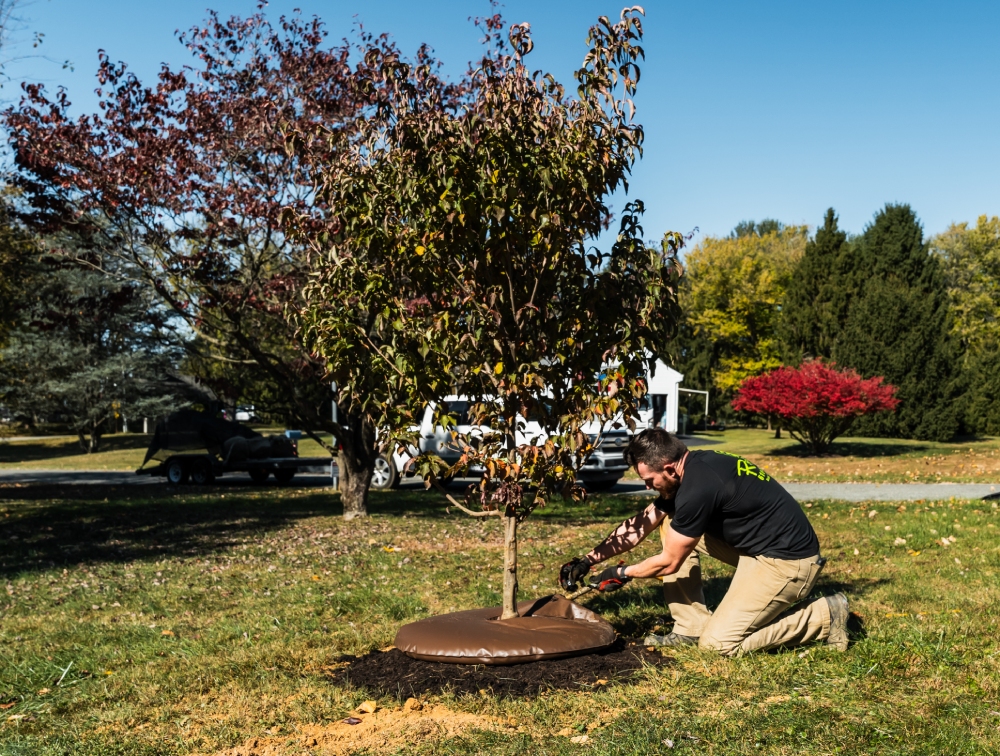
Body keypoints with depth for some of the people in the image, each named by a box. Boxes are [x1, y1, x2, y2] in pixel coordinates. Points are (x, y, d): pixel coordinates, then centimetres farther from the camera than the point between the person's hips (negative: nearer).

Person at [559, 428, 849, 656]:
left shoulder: (698, 487, -26)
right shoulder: (691, 466, 2)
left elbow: (669, 562, -14)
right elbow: (640, 524, 10)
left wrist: (622, 573, 2)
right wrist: (589, 560, 7)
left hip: (788, 560, -9)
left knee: (718, 643, -8)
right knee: (672, 522, 5)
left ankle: (825, 616, 2)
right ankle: (692, 627, 11)